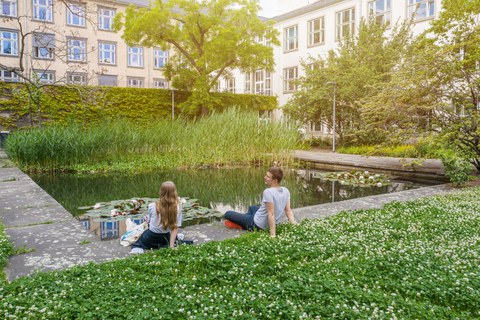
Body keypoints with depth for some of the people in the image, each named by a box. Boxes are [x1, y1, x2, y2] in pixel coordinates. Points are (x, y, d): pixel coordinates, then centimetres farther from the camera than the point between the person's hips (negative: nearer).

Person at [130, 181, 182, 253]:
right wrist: (171, 246, -13)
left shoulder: (152, 206, -19)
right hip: (165, 238, 0)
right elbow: (175, 228, -18)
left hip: (151, 238, 1)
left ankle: (137, 249, 1)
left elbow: (148, 220, -1)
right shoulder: (177, 208, -20)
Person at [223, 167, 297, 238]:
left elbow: (271, 214, -30)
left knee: (227, 214, 5)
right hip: (267, 224, 8)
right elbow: (288, 211, -8)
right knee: (252, 207, 37)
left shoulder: (268, 192, -30)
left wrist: (272, 234, -29)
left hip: (257, 225, -8)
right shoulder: (286, 191, -7)